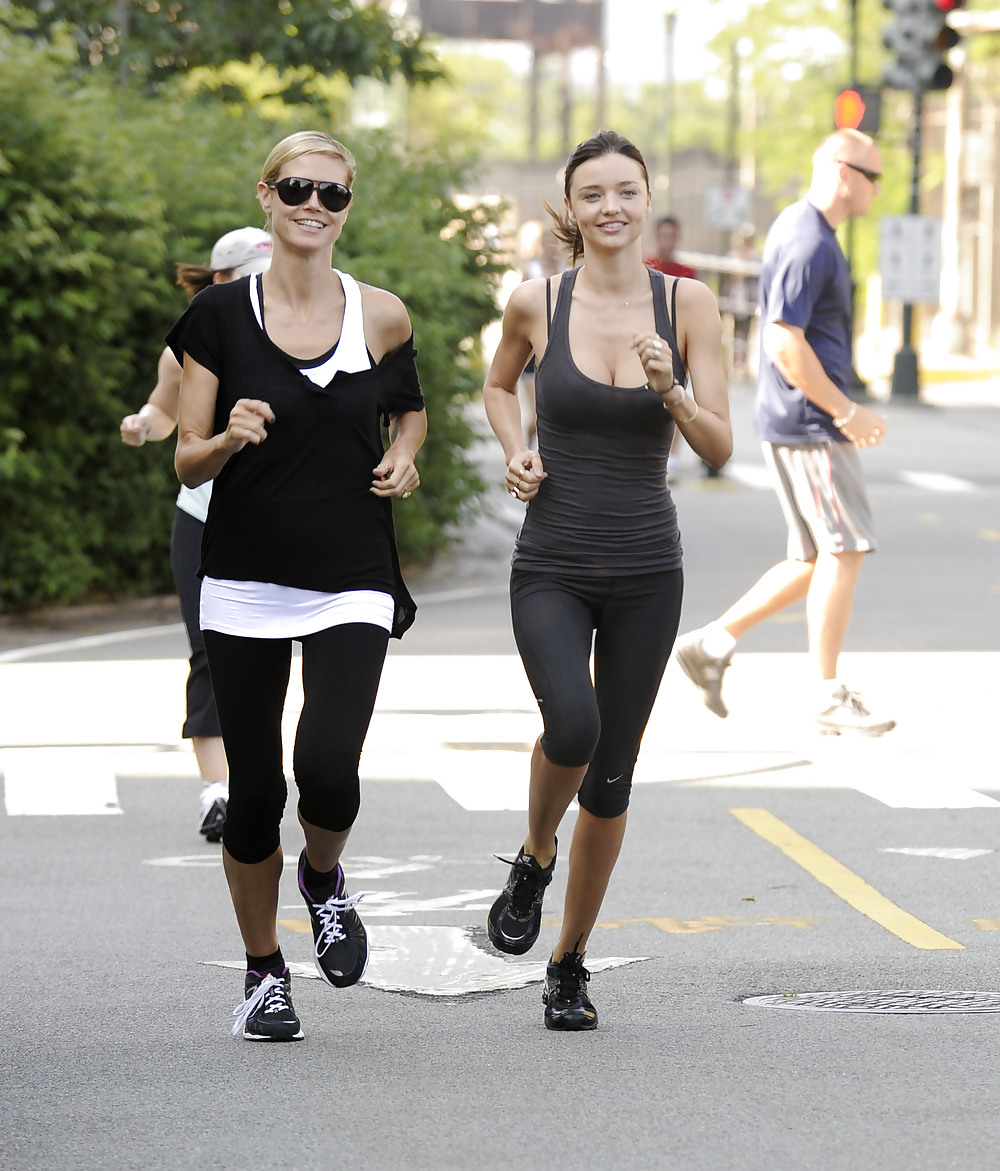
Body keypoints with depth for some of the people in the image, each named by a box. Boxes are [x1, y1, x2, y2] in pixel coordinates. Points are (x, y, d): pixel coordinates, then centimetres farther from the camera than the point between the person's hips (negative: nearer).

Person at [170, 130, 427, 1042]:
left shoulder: (381, 317, 3)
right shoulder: (221, 316, 0)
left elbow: (411, 408, 22)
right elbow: (189, 460, 1)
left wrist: (404, 458, 1)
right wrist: (230, 439, -20)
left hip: (351, 584, 0)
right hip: (246, 582, 0)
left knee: (327, 768, -20)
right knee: (254, 791, 2)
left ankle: (326, 879, 15)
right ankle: (264, 972, 23)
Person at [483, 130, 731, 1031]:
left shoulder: (689, 306, -3)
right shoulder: (536, 304, -3)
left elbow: (719, 449, -5)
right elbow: (500, 384, 18)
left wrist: (673, 391, -23)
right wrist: (515, 451, -1)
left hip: (646, 569, 1)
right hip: (552, 571, -1)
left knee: (611, 776, 6)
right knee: (572, 726, -27)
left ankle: (570, 964, 25)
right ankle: (535, 859, 5)